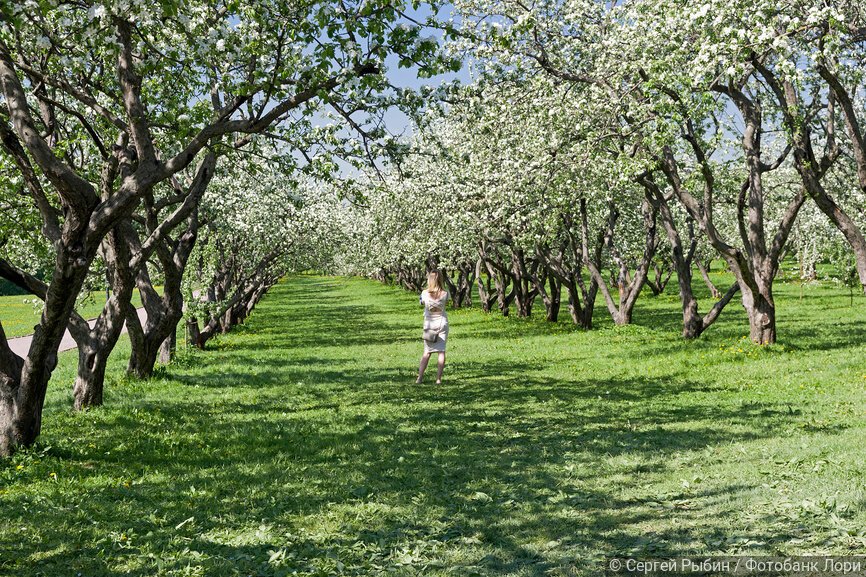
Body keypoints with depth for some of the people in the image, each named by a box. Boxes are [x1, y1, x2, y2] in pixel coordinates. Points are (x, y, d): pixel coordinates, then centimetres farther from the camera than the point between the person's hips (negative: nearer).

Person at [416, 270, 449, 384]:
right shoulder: (445, 294, -10)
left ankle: (419, 378, 3)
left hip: (429, 323, 1)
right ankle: (438, 378, 0)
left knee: (427, 352, 8)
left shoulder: (425, 293, -11)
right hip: (442, 322, -1)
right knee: (441, 351, 3)